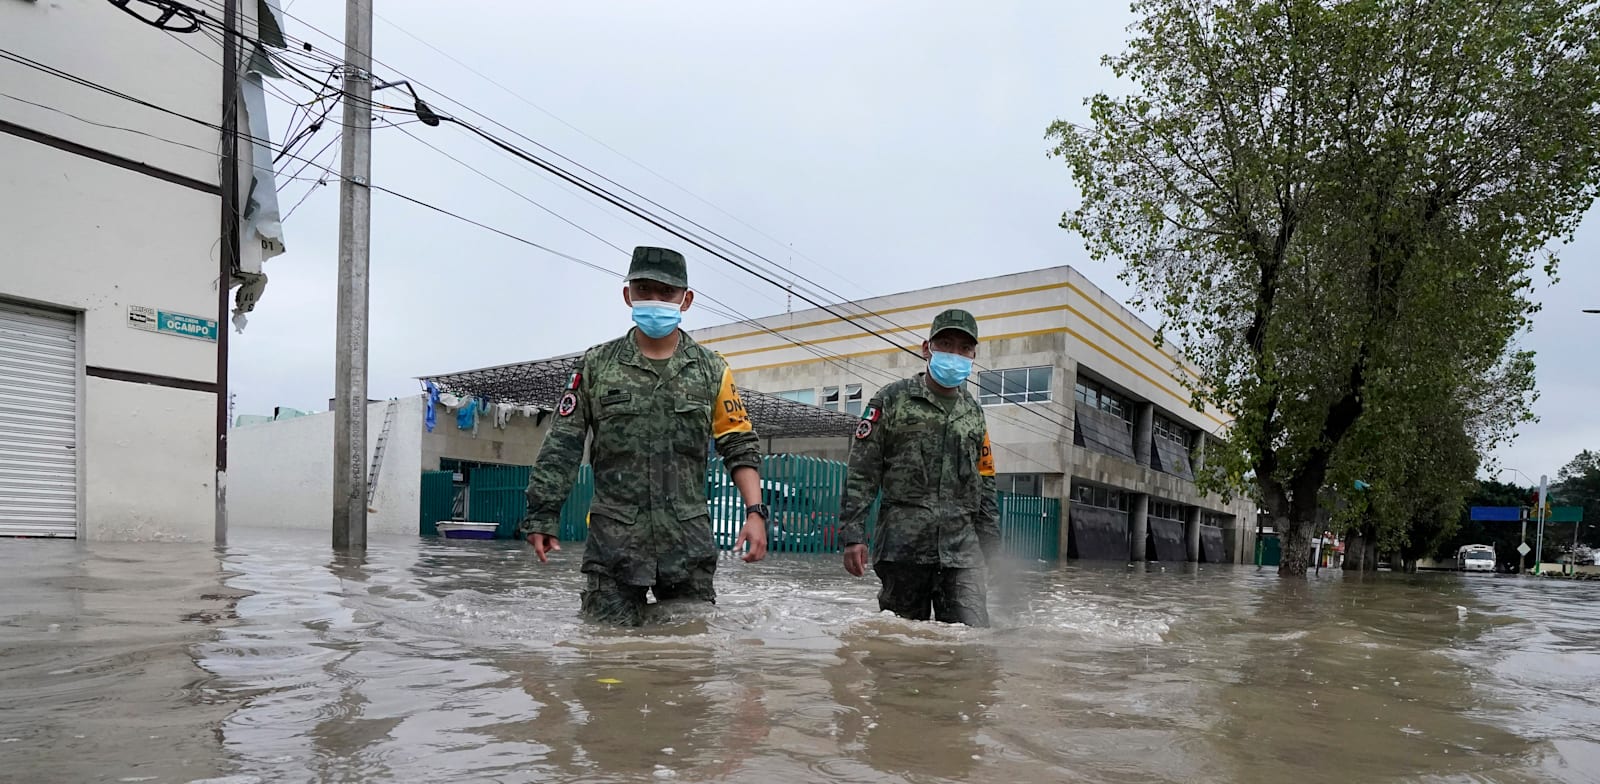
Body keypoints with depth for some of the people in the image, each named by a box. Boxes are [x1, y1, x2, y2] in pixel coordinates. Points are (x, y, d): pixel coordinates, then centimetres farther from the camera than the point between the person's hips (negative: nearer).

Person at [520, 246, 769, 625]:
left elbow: (740, 446, 7)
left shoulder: (711, 370, 6)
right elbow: (562, 446, 6)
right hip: (613, 538, 0)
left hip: (688, 540, 1)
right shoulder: (596, 365, 4)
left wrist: (754, 511, -5)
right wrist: (543, 515, 1)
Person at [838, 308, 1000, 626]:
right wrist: (853, 535, -8)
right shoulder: (892, 399, 3)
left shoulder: (974, 413, 17)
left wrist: (991, 541, 15)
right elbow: (861, 472, -1)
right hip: (902, 543, -3)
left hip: (962, 548, 3)